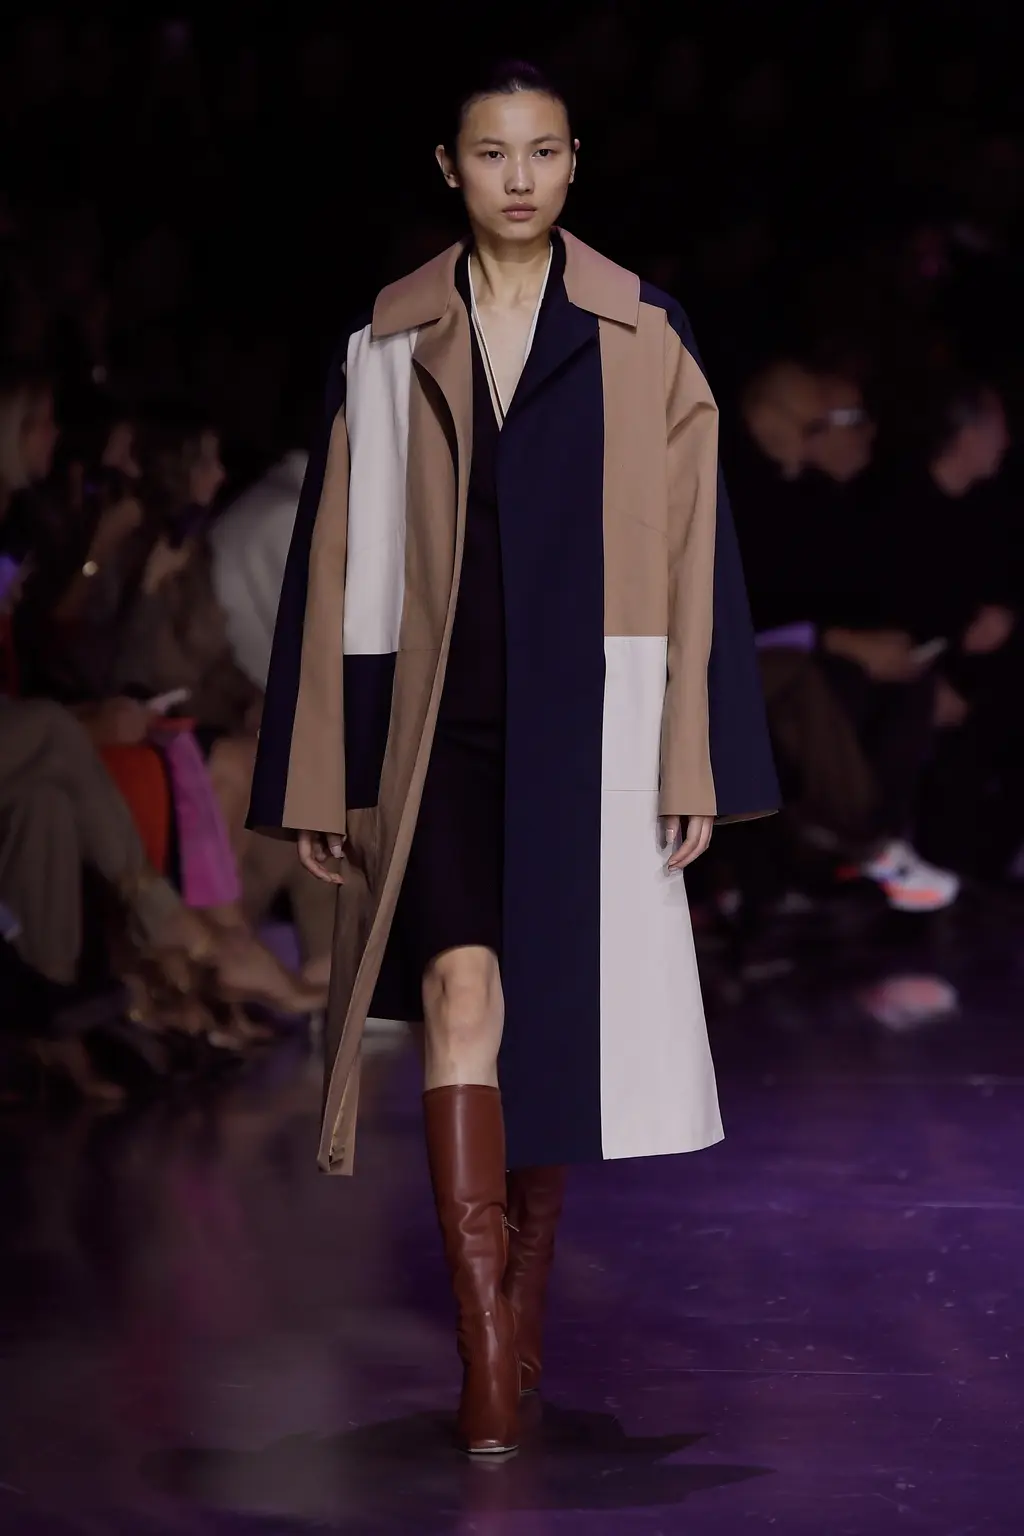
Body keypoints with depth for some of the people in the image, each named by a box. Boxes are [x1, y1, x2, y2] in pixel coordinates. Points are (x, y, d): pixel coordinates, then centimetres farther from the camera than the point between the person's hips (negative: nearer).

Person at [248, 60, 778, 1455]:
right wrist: (321, 776, 5)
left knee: (558, 1011, 7)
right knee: (460, 997, -13)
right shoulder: (389, 347, 4)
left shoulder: (641, 337, 2)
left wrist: (692, 762, -3)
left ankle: (524, 1304, 24)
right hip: (441, 722, 0)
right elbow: (340, 560, 6)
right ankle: (489, 1360, -15)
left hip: (587, 722, 0)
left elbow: (691, 554, 1)